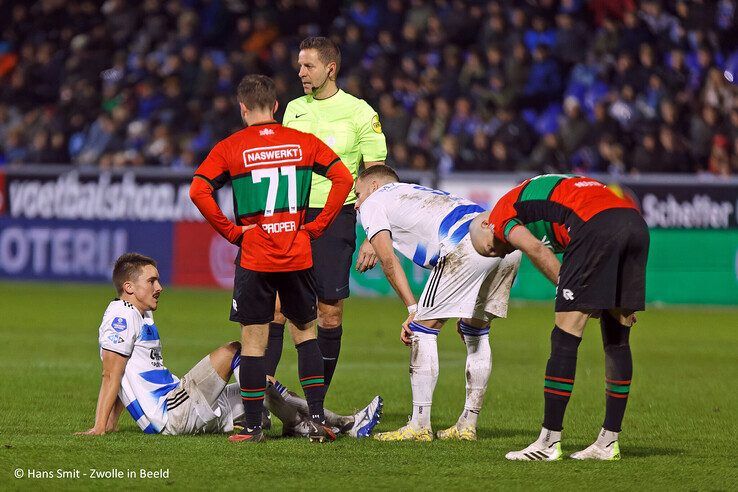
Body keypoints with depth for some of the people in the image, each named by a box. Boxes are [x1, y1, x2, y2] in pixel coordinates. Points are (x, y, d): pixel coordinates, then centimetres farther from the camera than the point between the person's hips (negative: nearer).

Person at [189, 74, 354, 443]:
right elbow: (343, 178, 0)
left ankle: (253, 427, 5)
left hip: (253, 257, -2)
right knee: (306, 333, 15)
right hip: (298, 255, 2)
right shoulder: (304, 142, 6)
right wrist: (316, 226, 2)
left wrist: (229, 231, -4)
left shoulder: (229, 148, 0)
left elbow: (198, 191, -11)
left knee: (253, 341, 4)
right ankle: (318, 420, 8)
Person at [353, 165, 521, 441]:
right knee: (475, 332, 20)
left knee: (424, 328, 2)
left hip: (468, 245, -8)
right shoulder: (420, 194, 40)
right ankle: (467, 425, 21)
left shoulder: (373, 203, 19)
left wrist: (413, 310, 7)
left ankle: (420, 426, 0)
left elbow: (388, 259, 6)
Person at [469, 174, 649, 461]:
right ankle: (609, 442, 18)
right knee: (617, 339, 14)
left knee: (565, 337, -2)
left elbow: (538, 253, -4)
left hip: (596, 224, -8)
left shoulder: (501, 214, 16)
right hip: (635, 222, 8)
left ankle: (549, 442, -2)